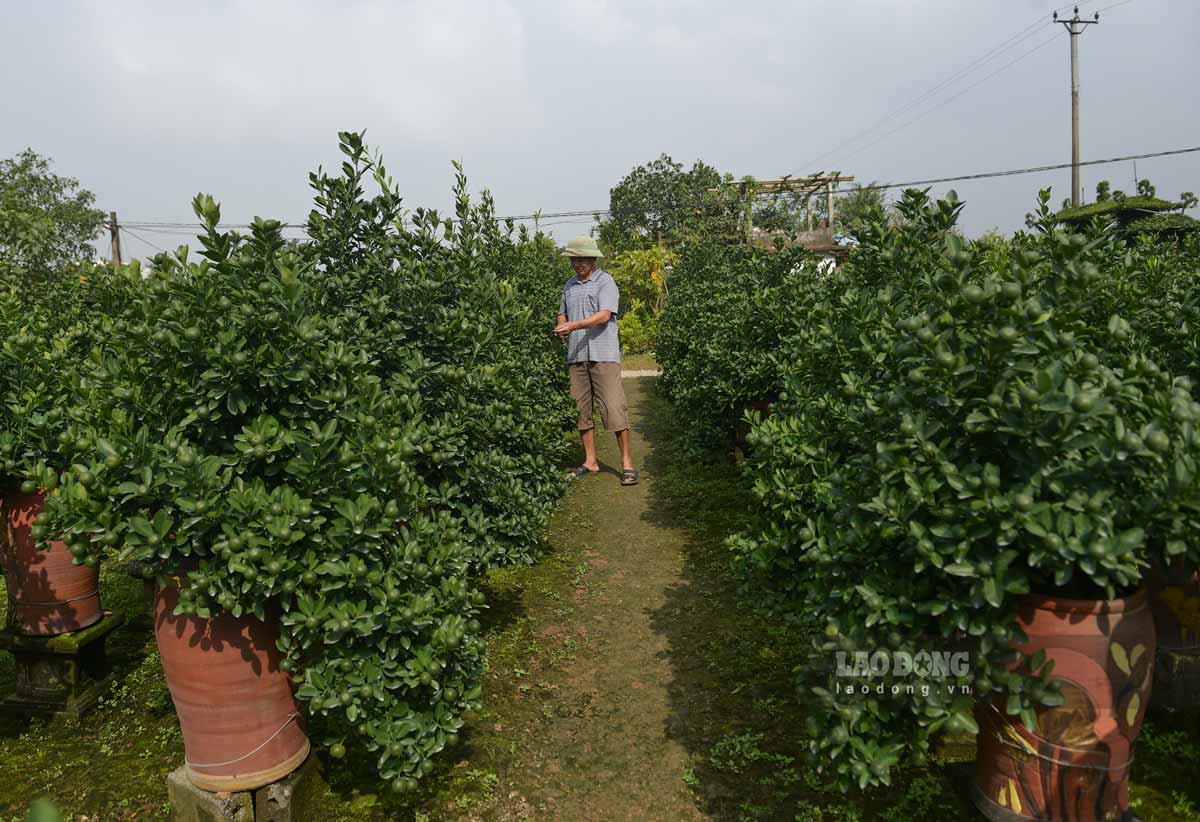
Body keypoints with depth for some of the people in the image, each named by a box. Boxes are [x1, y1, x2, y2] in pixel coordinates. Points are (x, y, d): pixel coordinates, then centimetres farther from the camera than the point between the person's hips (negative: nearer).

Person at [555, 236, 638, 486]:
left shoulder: (605, 281, -1)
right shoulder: (570, 285, 18)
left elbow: (604, 315, -14)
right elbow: (563, 313, 24)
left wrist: (574, 325, -22)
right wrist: (561, 328, 1)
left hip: (603, 355, -6)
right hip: (576, 355, 6)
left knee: (614, 407, -8)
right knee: (581, 409, 6)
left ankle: (626, 462, -1)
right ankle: (590, 462, 14)